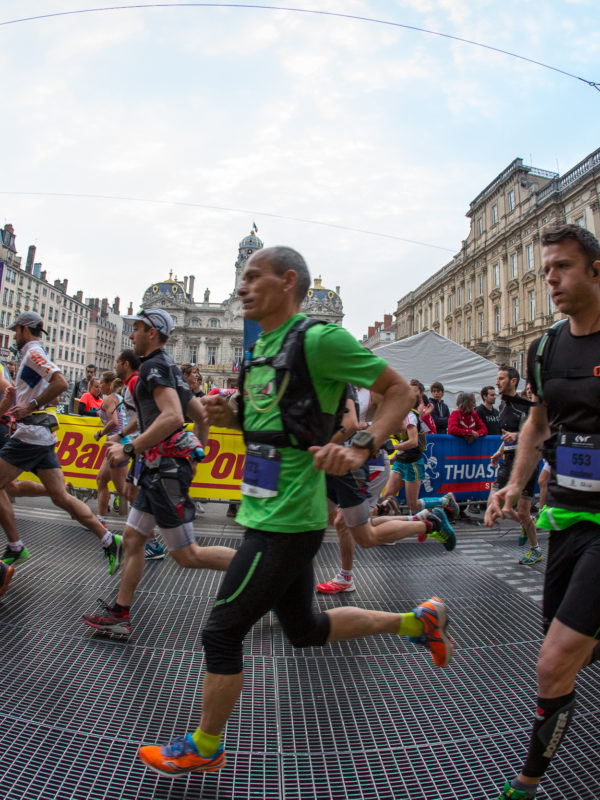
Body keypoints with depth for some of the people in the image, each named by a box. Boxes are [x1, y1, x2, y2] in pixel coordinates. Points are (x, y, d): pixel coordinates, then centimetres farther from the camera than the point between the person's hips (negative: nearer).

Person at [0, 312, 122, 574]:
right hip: (44, 435, 9)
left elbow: (60, 383, -24)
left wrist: (30, 406, -18)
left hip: (30, 434, -9)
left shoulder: (33, 352, -8)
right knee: (60, 497, 5)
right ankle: (109, 540, 1)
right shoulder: (35, 354, 22)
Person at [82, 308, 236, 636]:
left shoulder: (154, 365, -12)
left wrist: (129, 449, -22)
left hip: (166, 468, -10)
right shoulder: (170, 369, 19)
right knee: (132, 537, 15)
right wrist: (192, 449, 29)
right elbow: (201, 414, 23)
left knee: (188, 555, -3)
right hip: (157, 469, 10)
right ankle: (120, 613, 25)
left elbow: (172, 416, -28)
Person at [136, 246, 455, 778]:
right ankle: (418, 621, 35)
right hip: (270, 512, 10)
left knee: (222, 633, 6)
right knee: (305, 628, 23)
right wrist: (232, 417, 4)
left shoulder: (318, 339, -14)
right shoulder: (263, 348, 13)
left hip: (284, 521, -10)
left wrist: (362, 450, -25)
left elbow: (400, 392, -11)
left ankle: (204, 750, 32)